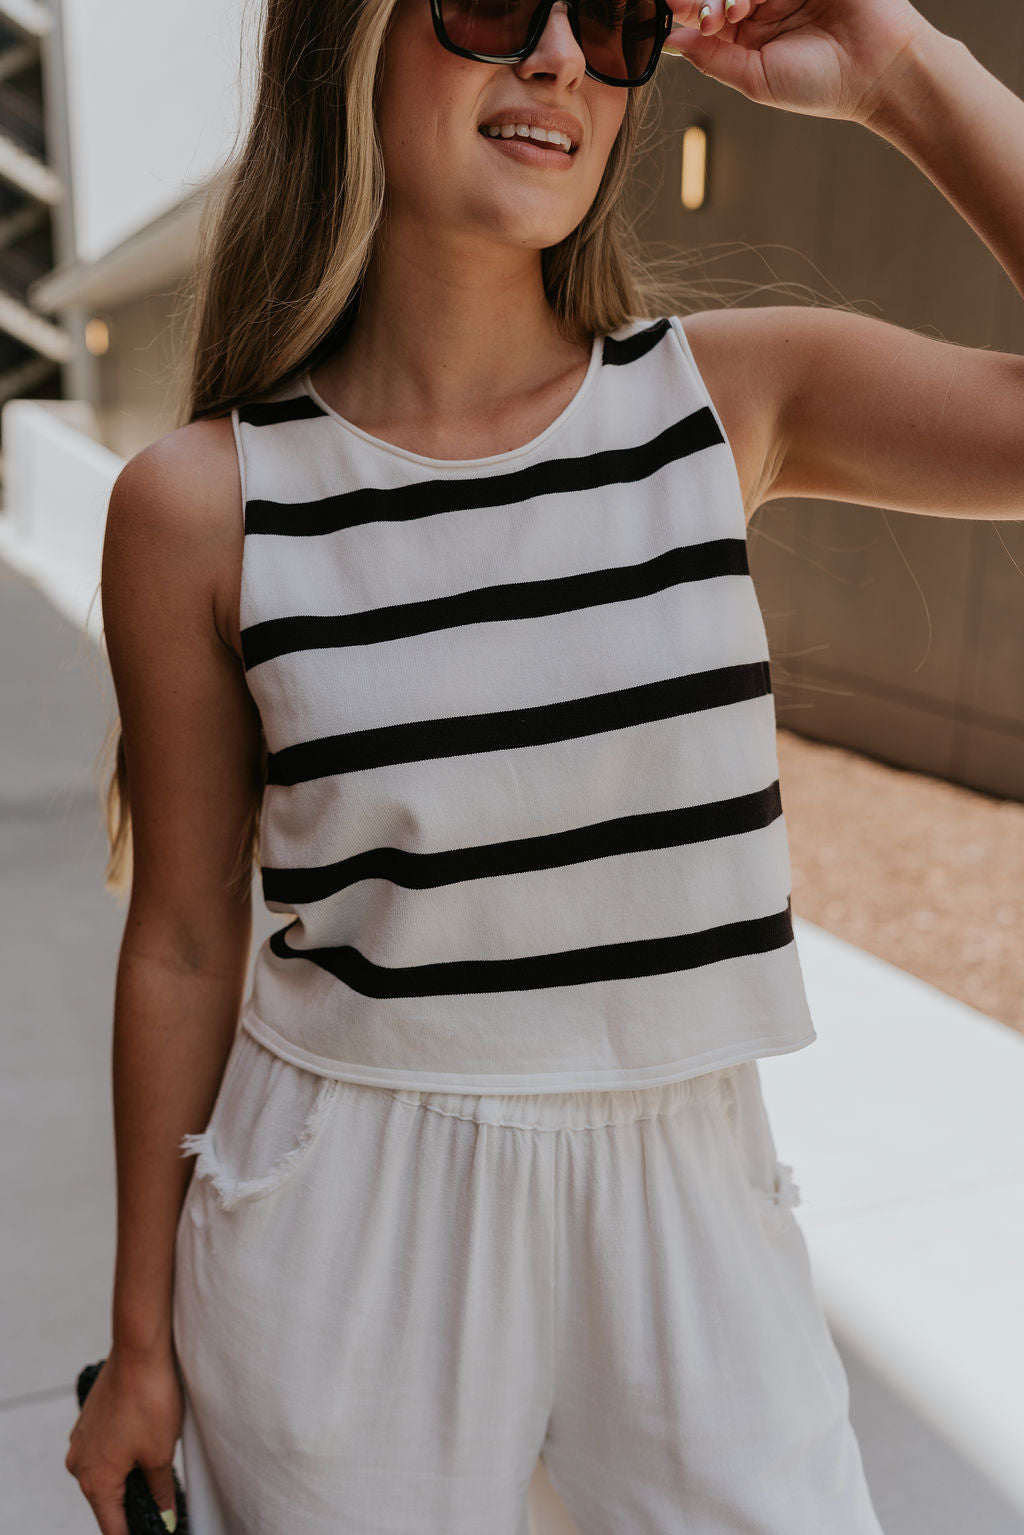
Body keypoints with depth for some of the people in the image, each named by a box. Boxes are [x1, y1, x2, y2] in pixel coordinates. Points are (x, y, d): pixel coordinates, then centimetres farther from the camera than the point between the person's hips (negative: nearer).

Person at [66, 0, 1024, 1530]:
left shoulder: (736, 394, -5)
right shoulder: (203, 504, -9)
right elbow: (183, 943, -2)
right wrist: (142, 1342, 6)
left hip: (687, 1195, 2)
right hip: (344, 1229, -1)